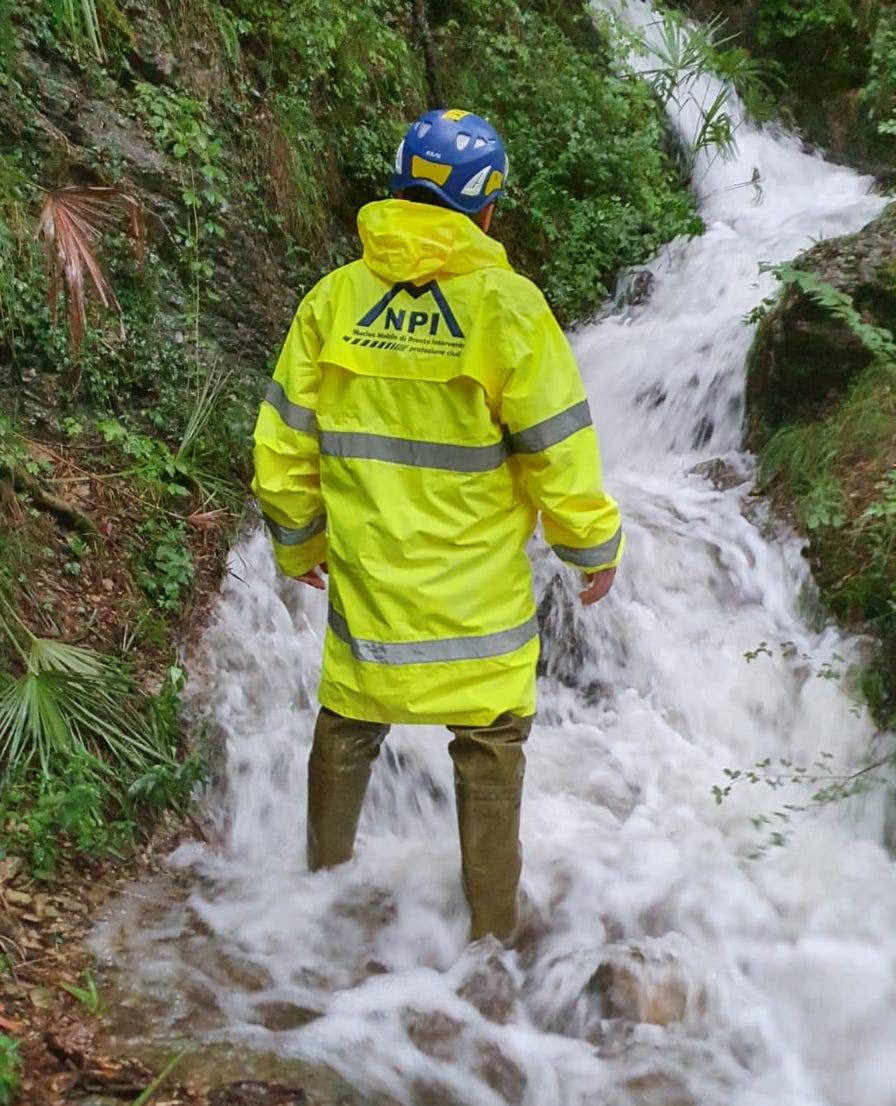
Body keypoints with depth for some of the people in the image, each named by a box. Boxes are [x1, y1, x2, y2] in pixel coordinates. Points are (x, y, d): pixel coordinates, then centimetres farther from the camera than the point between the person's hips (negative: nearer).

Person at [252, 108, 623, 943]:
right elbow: (559, 457, -11)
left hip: (365, 579, 4)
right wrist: (596, 549, 5)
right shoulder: (506, 306, -15)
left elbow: (282, 451, 1)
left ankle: (323, 883, 41)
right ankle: (491, 930, 24)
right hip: (478, 591, -3)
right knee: (489, 753, 13)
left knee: (345, 735, 22)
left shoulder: (333, 298, -4)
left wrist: (297, 543, 17)